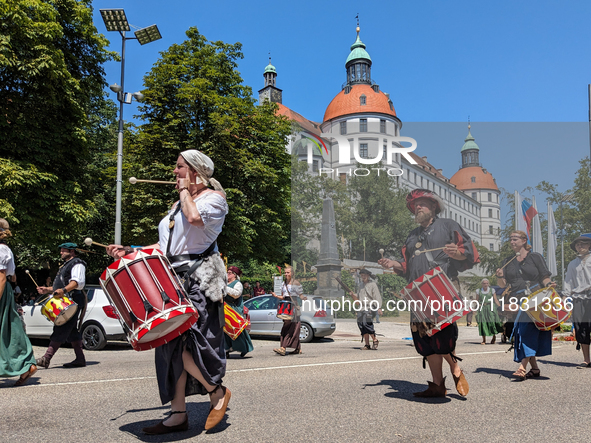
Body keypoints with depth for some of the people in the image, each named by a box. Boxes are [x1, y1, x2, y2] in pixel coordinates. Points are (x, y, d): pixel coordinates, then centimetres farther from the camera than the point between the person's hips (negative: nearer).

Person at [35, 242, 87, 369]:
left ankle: (46, 358, -19)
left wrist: (64, 290, -34)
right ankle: (80, 359, 9)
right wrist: (48, 289, 24)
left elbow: (78, 282, -20)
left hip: (72, 301, -11)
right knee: (72, 331, 8)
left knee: (60, 330, -14)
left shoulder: (77, 263, -4)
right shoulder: (66, 265, 29)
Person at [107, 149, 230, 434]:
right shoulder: (178, 205, 24)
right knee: (172, 346, 5)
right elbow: (166, 245, 23)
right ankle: (178, 415, 12)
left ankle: (217, 392, 9)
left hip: (199, 281, -8)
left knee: (184, 344, -14)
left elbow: (195, 217, -23)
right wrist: (130, 251, 13)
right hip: (174, 279, 8)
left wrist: (185, 189, -6)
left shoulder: (214, 197, 0)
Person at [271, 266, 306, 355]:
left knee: (291, 327, -12)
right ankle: (298, 348, 14)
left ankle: (283, 348, -20)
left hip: (293, 307, -7)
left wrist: (304, 298, -25)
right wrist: (276, 296, 2)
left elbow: (301, 295, -3)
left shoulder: (296, 283, -4)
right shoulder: (284, 283, 15)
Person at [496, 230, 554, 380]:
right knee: (521, 333, 4)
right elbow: (503, 284, 8)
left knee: (529, 331, -14)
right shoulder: (508, 262, 14)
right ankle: (534, 368, 15)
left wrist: (549, 284, -18)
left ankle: (522, 368, -18)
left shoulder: (535, 257, 5)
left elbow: (545, 278, 3)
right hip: (518, 302, 5)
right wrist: (499, 277, -13)